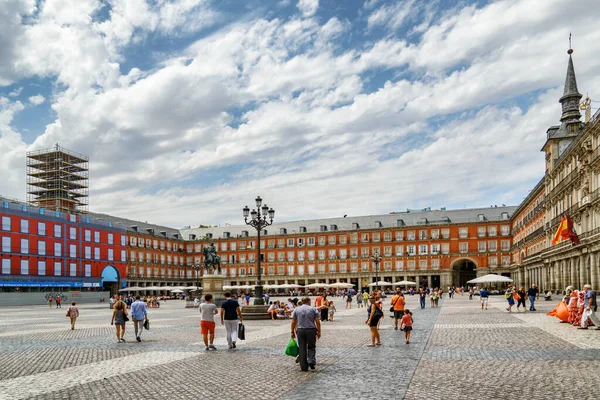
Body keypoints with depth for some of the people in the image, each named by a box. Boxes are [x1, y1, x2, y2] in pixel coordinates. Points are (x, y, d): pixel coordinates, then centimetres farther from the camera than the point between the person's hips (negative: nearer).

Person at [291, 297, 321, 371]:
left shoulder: (296, 309, 8)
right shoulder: (313, 309, 3)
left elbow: (293, 322, 5)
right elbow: (317, 322, -1)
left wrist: (292, 332, 11)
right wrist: (319, 332, 5)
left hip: (300, 331, 1)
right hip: (311, 330, -1)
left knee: (302, 348, 6)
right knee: (311, 347, 15)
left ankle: (304, 367, 7)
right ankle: (311, 362, 2)